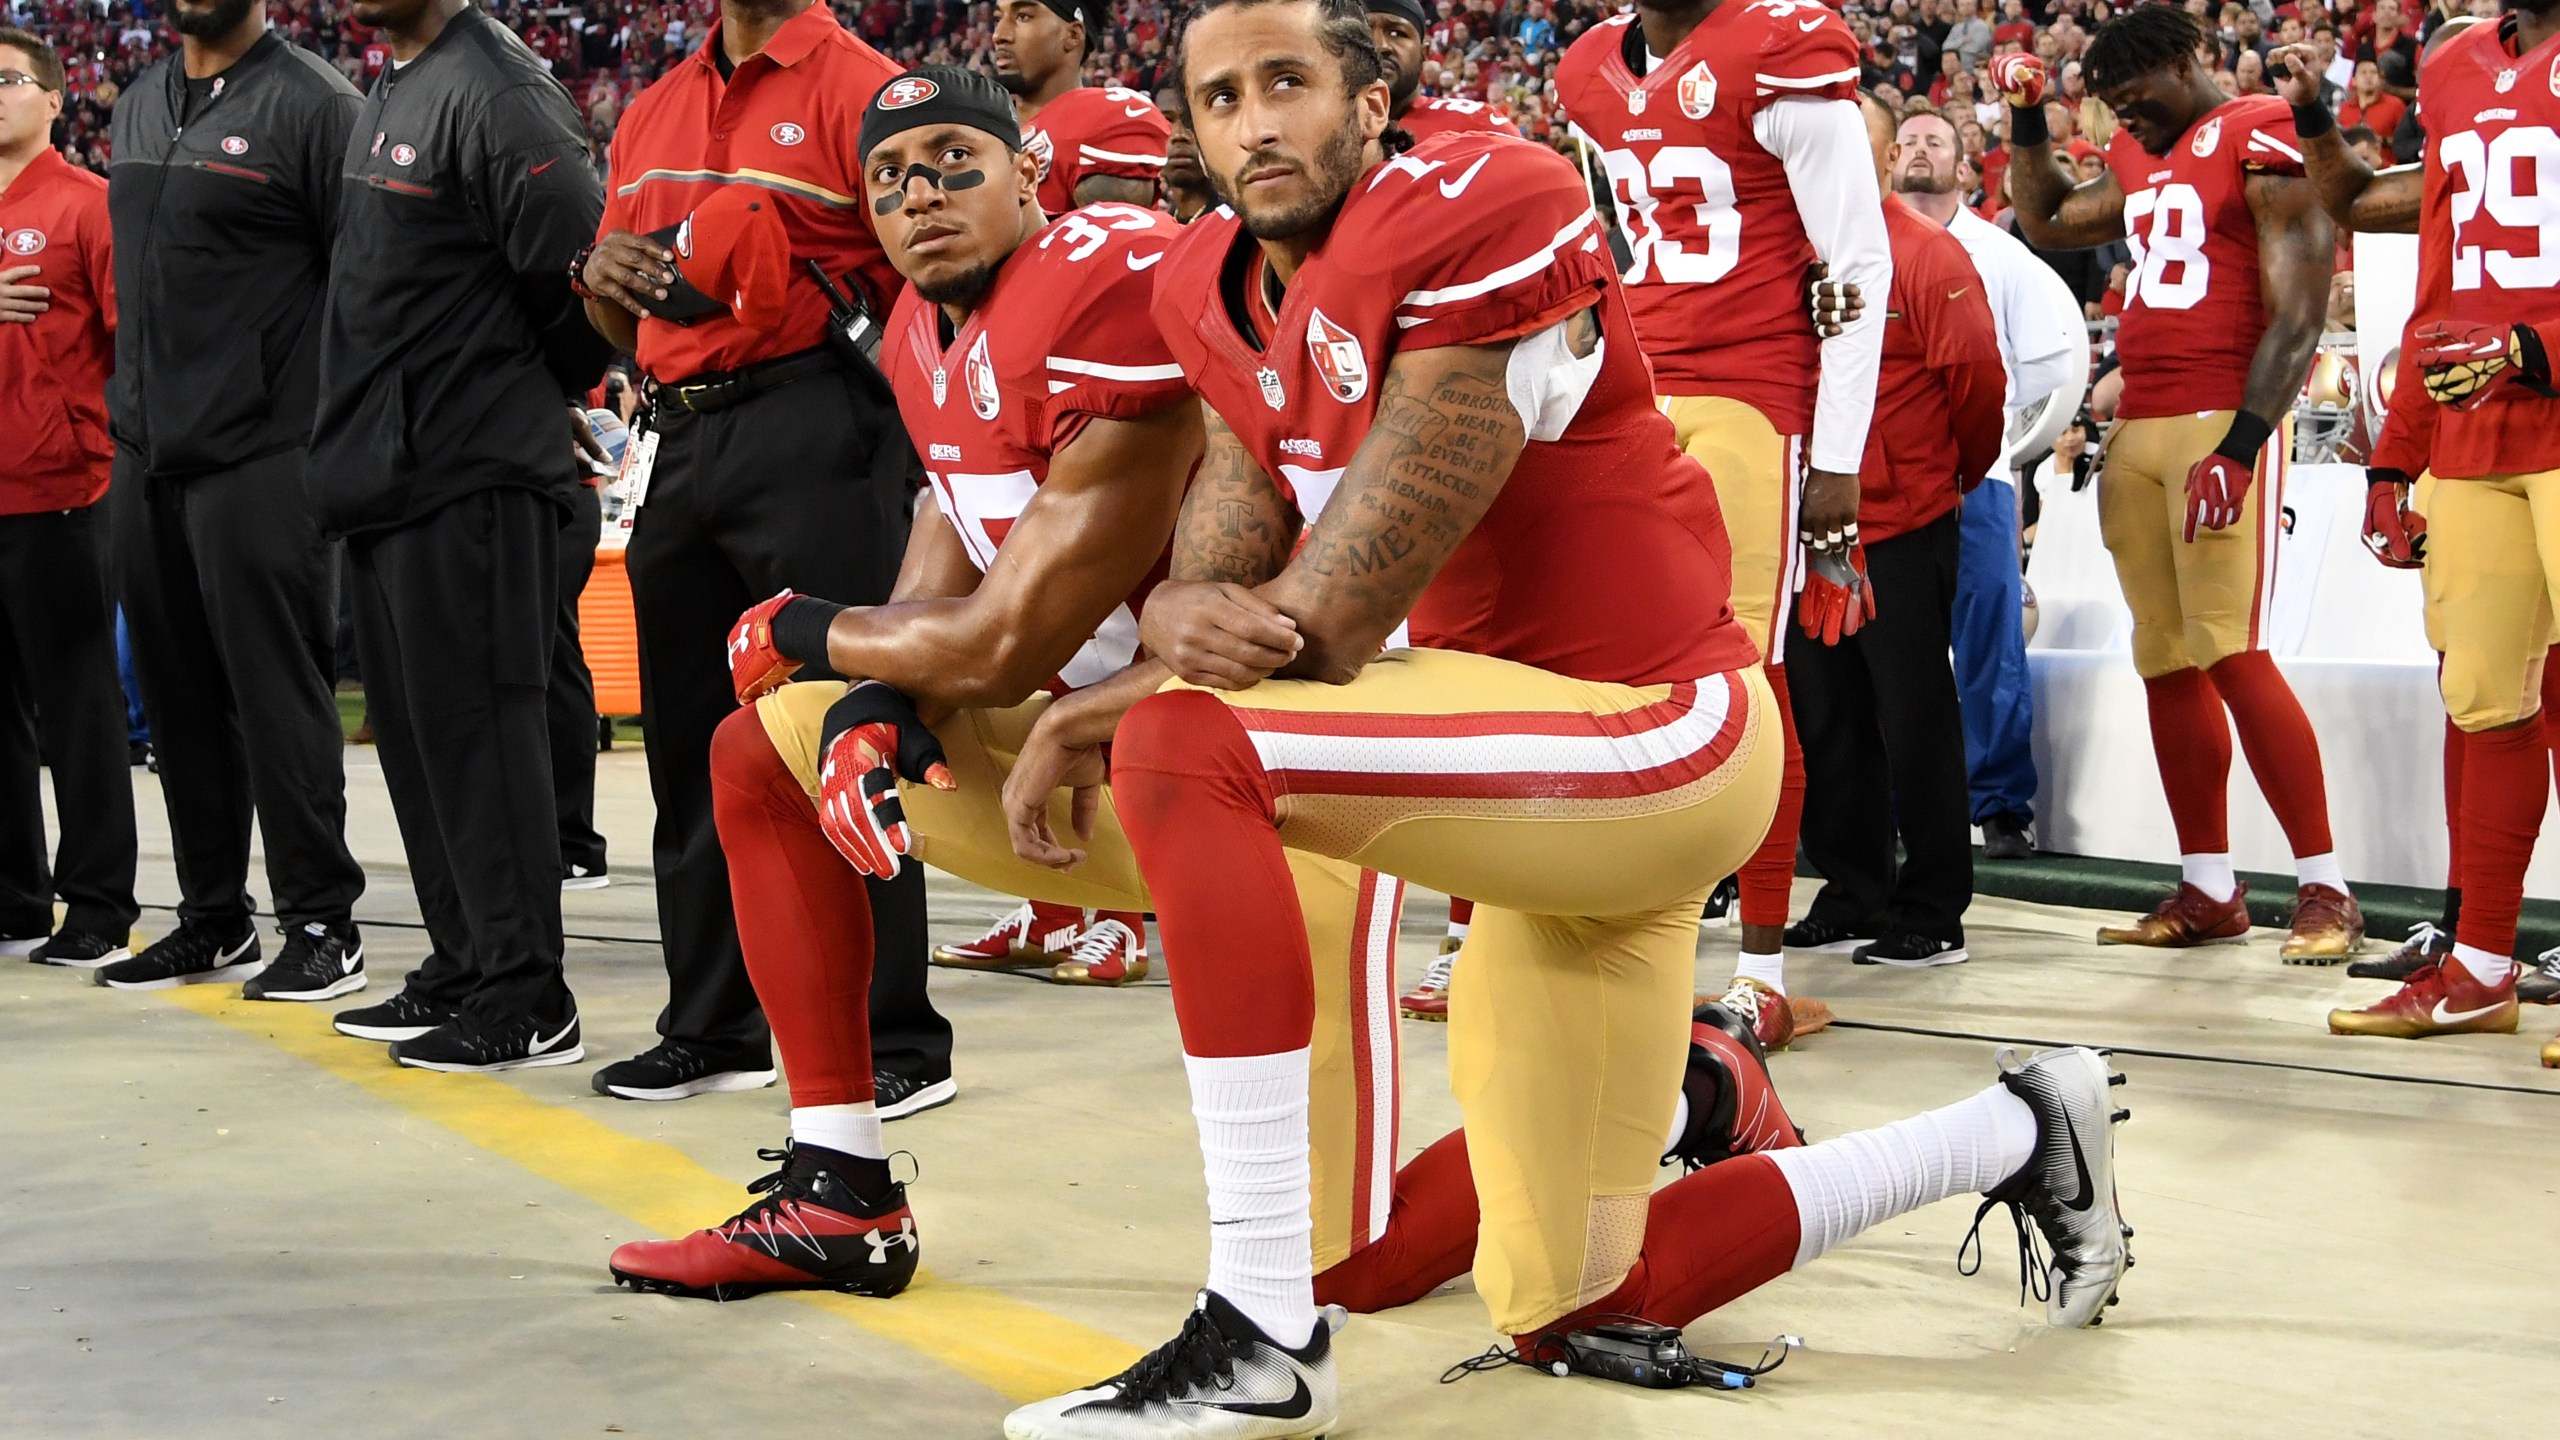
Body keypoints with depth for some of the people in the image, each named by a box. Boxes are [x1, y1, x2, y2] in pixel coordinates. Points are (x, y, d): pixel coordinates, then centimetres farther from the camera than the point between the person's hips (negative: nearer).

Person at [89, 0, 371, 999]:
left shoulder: (311, 104, -7)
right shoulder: (137, 108, 17)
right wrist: (129, 410, 19)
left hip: (261, 459, -7)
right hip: (145, 461, 8)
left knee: (278, 692, -4)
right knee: (181, 699, 11)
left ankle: (322, 926, 4)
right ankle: (214, 923, 20)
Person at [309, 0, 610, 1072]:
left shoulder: (495, 91, -14)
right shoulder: (388, 98, 17)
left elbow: (581, 275, -17)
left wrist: (548, 393, -2)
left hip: (470, 476, -10)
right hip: (386, 473, 10)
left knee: (474, 723, -7)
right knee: (415, 729, 13)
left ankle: (527, 1002, -2)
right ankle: (463, 970, 22)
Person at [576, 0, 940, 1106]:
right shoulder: (654, 113, 19)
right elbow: (622, 327, 24)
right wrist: (604, 277, 4)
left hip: (815, 433, -7)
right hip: (683, 437, 7)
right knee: (691, 743, 11)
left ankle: (898, 1044, -1)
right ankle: (713, 1026, 21)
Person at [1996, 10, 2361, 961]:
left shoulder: (2264, 142, -7)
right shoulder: (2138, 158, 19)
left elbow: (2298, 318, -13)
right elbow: (2045, 223, 38)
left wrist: (2240, 446, -20)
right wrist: (2027, 123, 24)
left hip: (2223, 421, -8)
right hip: (2139, 426, 8)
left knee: (2229, 653, -15)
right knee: (2165, 662, 6)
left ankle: (2326, 891, -10)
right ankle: (2208, 891, 12)